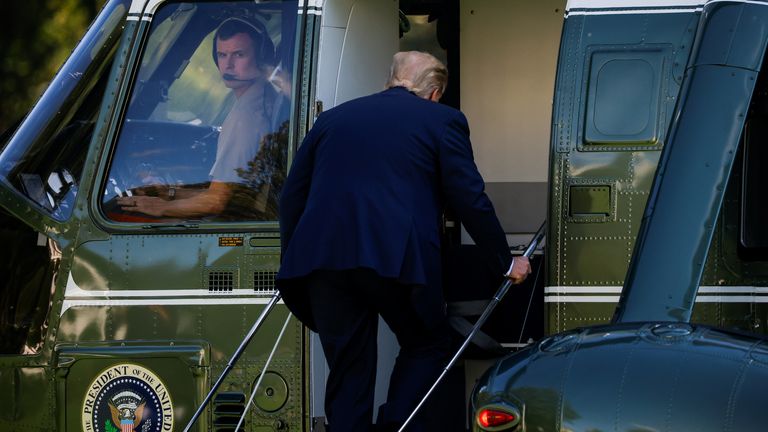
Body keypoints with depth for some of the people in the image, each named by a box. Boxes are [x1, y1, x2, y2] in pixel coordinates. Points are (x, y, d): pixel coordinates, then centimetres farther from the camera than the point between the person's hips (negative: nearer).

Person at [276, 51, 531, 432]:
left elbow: (292, 196, 21)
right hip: (397, 257, -3)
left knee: (347, 371, 10)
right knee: (427, 348, 16)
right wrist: (506, 262, 19)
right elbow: (470, 200, 8)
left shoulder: (332, 118, 23)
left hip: (323, 256, 3)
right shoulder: (442, 121, 11)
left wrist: (295, 263, 31)